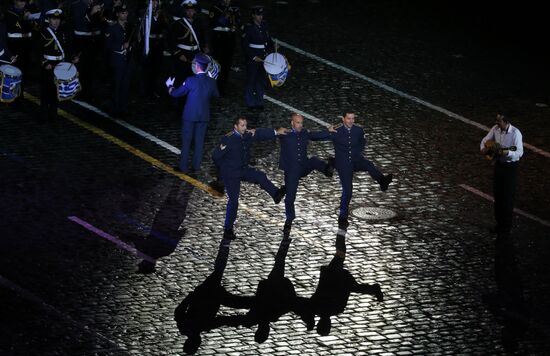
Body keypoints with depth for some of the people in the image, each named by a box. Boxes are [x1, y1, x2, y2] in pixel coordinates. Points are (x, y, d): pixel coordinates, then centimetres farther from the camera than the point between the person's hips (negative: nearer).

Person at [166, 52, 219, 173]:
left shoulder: (191, 81, -21)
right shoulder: (211, 82, -8)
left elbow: (175, 93, -11)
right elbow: (216, 95, 12)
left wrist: (170, 86, 10)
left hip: (190, 116, -3)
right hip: (204, 116, 4)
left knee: (186, 141, 8)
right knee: (199, 141, 14)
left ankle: (183, 166, 12)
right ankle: (196, 166, 19)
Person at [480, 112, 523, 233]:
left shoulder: (515, 133, -21)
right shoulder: (495, 129, -4)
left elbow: (519, 152, -22)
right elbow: (485, 140, 10)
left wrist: (507, 152, -37)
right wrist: (484, 148, -12)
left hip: (510, 166, -6)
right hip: (499, 164, 6)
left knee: (507, 197, 0)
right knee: (497, 194, 13)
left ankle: (506, 225, 12)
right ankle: (499, 222, 26)